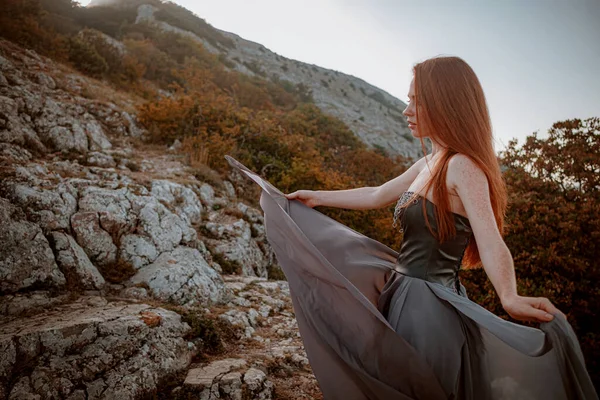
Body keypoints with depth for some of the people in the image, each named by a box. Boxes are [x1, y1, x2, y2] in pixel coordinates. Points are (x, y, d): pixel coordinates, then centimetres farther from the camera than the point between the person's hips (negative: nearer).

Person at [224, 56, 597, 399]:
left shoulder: (464, 166, -19)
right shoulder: (431, 163, 7)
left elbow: (492, 245, -28)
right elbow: (377, 195, 18)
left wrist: (510, 298, -48)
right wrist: (317, 197, 24)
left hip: (430, 305, -8)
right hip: (404, 291, 8)